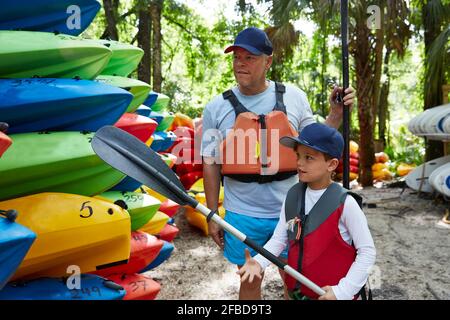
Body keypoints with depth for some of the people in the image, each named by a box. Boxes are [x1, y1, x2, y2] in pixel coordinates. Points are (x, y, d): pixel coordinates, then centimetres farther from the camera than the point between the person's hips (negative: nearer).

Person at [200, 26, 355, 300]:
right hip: (243, 215, 0)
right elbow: (211, 165, 1)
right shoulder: (217, 107, -3)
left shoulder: (294, 97, 0)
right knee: (250, 281, 15)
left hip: (289, 210, 1)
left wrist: (336, 114, -3)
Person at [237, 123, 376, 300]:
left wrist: (343, 291, -17)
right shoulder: (292, 195, -4)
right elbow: (279, 238, 1)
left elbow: (367, 251, -13)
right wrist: (259, 262, -14)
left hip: (332, 293, -4)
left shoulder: (344, 203, -18)